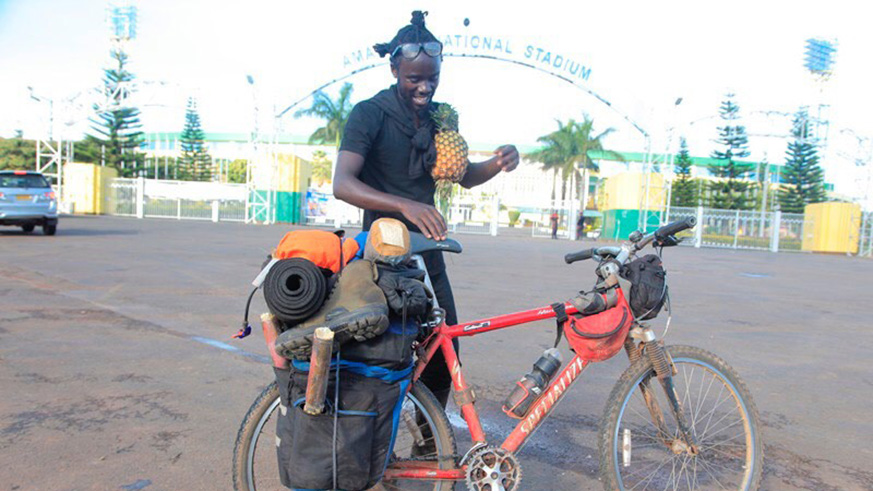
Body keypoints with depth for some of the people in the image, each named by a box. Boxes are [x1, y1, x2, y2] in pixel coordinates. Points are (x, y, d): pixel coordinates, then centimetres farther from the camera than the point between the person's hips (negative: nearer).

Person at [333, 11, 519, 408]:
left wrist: (499, 163, -9)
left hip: (427, 252, 6)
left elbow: (464, 176, 14)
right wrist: (405, 205, -43)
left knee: (443, 353, 8)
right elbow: (343, 184, -26)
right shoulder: (370, 114, -12)